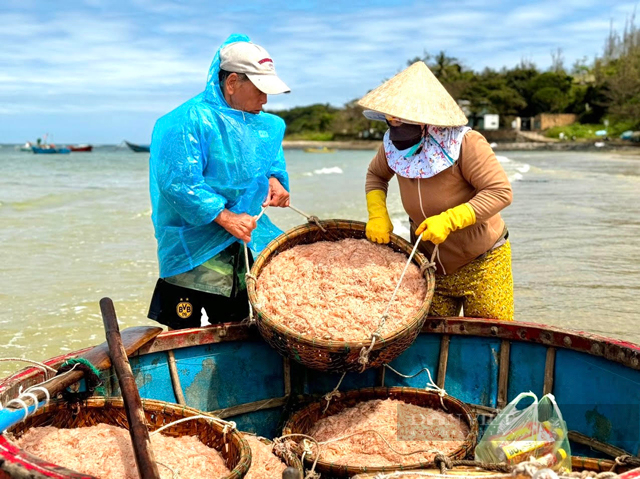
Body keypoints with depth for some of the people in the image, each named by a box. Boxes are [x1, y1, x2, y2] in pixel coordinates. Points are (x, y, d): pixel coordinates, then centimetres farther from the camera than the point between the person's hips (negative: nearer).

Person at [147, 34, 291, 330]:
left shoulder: (263, 125, 8)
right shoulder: (190, 120, -18)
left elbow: (272, 159, 24)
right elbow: (177, 183, -24)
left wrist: (273, 179, 0)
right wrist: (225, 217, -26)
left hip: (240, 249, 7)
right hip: (192, 256, -7)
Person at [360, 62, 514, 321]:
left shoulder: (465, 144, -25)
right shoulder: (392, 145, -8)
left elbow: (500, 191, -26)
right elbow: (376, 174, 11)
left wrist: (448, 220, -33)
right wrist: (377, 214, -8)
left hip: (482, 263, -5)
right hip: (429, 265, 5)